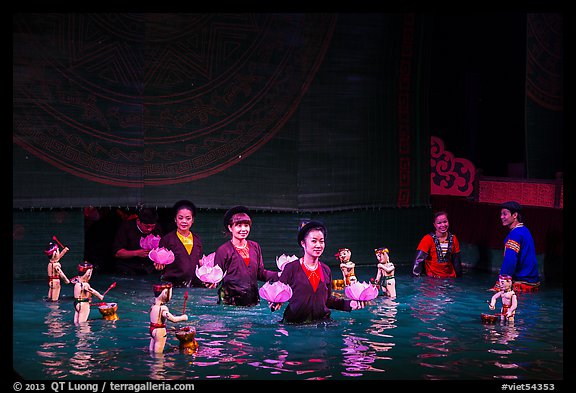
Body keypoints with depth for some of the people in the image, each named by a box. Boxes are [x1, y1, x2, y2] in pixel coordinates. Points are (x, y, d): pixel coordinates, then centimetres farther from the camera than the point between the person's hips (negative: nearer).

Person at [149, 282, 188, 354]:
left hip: (152, 329, 9)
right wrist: (183, 317, -13)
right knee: (158, 353, 2)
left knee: (151, 350, 20)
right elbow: (173, 319, -29)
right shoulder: (163, 308, -23)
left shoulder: (153, 306, 3)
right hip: (160, 331, -9)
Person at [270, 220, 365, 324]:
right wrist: (275, 303, -23)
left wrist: (349, 304, 6)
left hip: (322, 321, 3)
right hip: (295, 323, -3)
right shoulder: (291, 268, -3)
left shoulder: (326, 270, 12)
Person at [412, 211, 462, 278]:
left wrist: (459, 276, 12)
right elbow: (418, 259, -14)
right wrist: (416, 279, -21)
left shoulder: (453, 239, 5)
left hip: (450, 277, 4)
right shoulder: (428, 239, -9)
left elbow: (456, 260, 13)